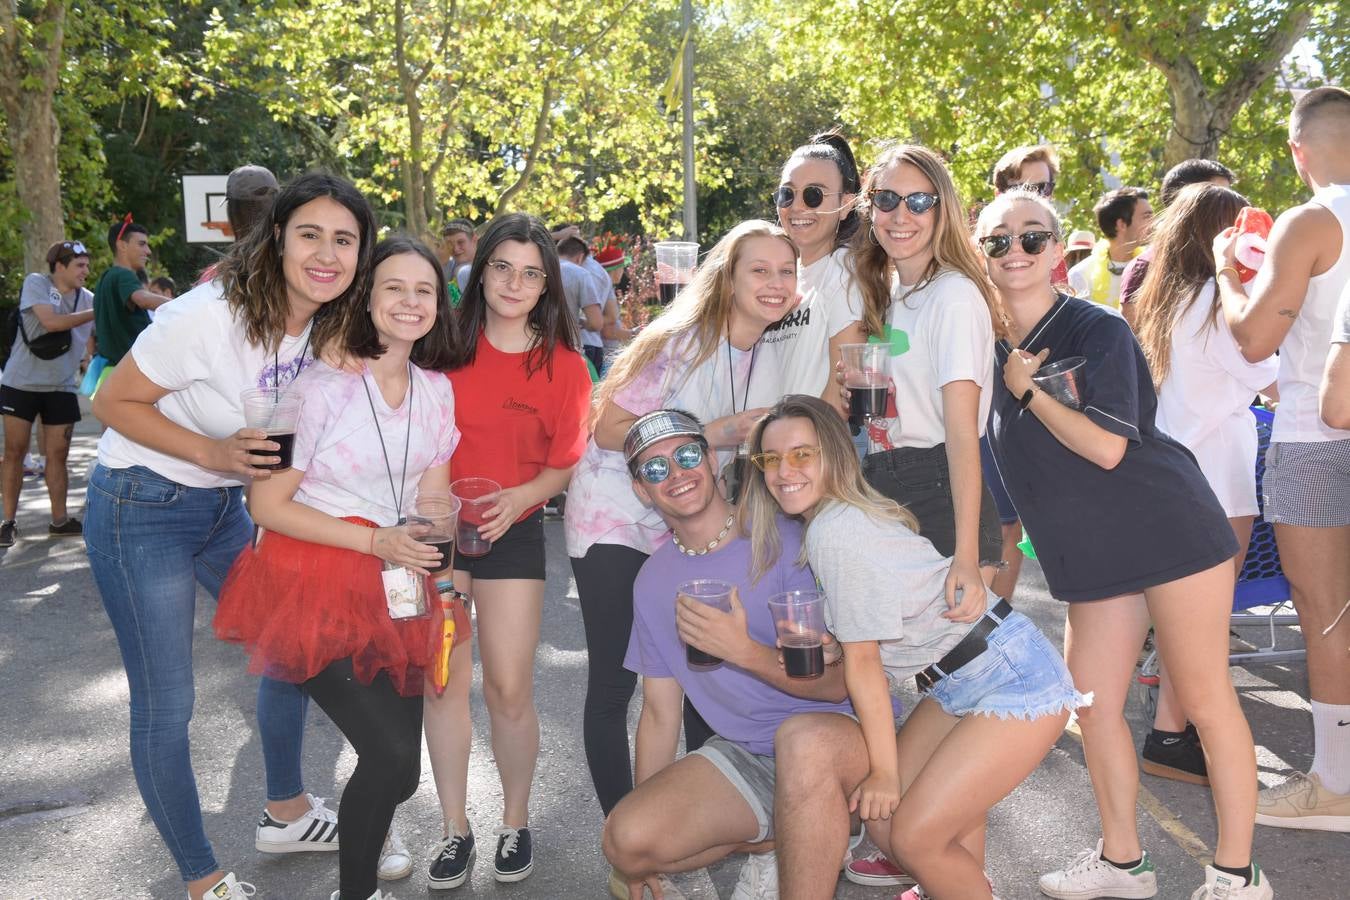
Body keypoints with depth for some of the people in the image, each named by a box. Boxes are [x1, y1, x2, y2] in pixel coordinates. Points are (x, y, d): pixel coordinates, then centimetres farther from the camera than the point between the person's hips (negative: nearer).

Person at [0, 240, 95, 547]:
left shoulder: (89, 299, 2)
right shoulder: (36, 283, -7)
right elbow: (50, 321, -21)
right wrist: (96, 313, -18)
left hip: (61, 387, 3)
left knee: (58, 454, 4)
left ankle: (59, 520, 13)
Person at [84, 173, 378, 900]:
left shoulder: (330, 328, -5)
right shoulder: (211, 316, -27)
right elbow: (113, 403, -18)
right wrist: (213, 452, -27)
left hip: (222, 508, 7)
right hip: (140, 507, -7)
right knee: (164, 708, 1)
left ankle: (286, 813, 37)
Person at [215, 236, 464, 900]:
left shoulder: (437, 391, 6)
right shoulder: (324, 386, -13)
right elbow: (267, 504, -12)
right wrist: (377, 541, -19)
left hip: (394, 590, 6)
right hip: (316, 585, -6)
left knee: (401, 768, 7)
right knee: (389, 752, -15)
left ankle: (366, 837, 39)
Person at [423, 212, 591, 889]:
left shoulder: (564, 365, -4)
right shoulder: (445, 344, -2)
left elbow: (565, 463, -1)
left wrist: (517, 500, -19)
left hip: (513, 531, -1)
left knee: (509, 689, 1)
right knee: (443, 681, 5)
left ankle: (515, 824, 22)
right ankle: (455, 829, 20)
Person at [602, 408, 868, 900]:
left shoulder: (784, 542, -11)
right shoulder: (653, 580, 6)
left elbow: (837, 683, -12)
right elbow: (660, 712, 9)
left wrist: (743, 651, -28)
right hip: (743, 755, 5)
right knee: (627, 840, -20)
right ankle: (771, 839, 6)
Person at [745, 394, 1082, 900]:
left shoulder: (837, 532, -21)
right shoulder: (820, 522, 6)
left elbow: (863, 660, -15)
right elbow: (854, 652, 9)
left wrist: (884, 772, -9)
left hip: (1016, 681, -9)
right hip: (956, 686, 9)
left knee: (915, 838, -11)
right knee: (884, 816, 3)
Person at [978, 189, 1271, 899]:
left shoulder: (1096, 329, -13)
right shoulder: (987, 346, 5)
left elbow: (1107, 447, -21)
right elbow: (1012, 460, 17)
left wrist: (1027, 388, -15)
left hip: (1170, 529, -6)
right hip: (1090, 554, 6)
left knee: (1204, 699, 1)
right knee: (1092, 703, 6)